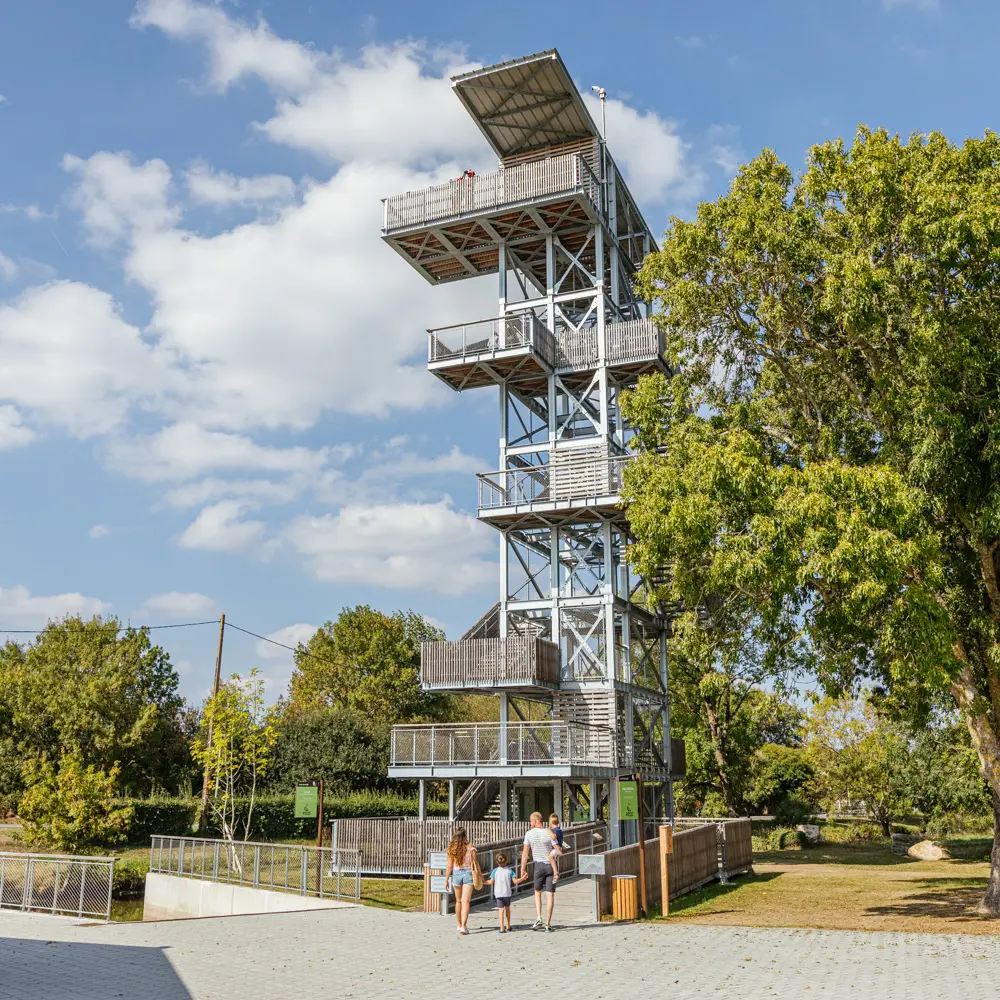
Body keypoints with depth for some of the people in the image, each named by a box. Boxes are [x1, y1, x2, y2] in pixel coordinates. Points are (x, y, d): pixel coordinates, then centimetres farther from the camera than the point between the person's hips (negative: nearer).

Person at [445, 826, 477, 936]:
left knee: (458, 901, 18)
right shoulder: (469, 847, -8)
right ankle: (463, 926, -14)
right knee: (465, 901, -3)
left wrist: (446, 880, 4)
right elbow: (474, 863, -6)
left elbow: (450, 866, -3)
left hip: (456, 873, 2)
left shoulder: (452, 848, -5)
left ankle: (459, 925, 30)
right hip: (468, 873, -2)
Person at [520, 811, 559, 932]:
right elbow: (557, 851, -10)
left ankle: (538, 918, 4)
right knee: (550, 895, 4)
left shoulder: (529, 834, -5)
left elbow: (525, 853, -2)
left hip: (539, 865, 0)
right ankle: (548, 924, 3)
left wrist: (523, 869, 6)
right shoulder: (549, 834, -7)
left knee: (537, 891, 19)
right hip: (551, 865, 0)